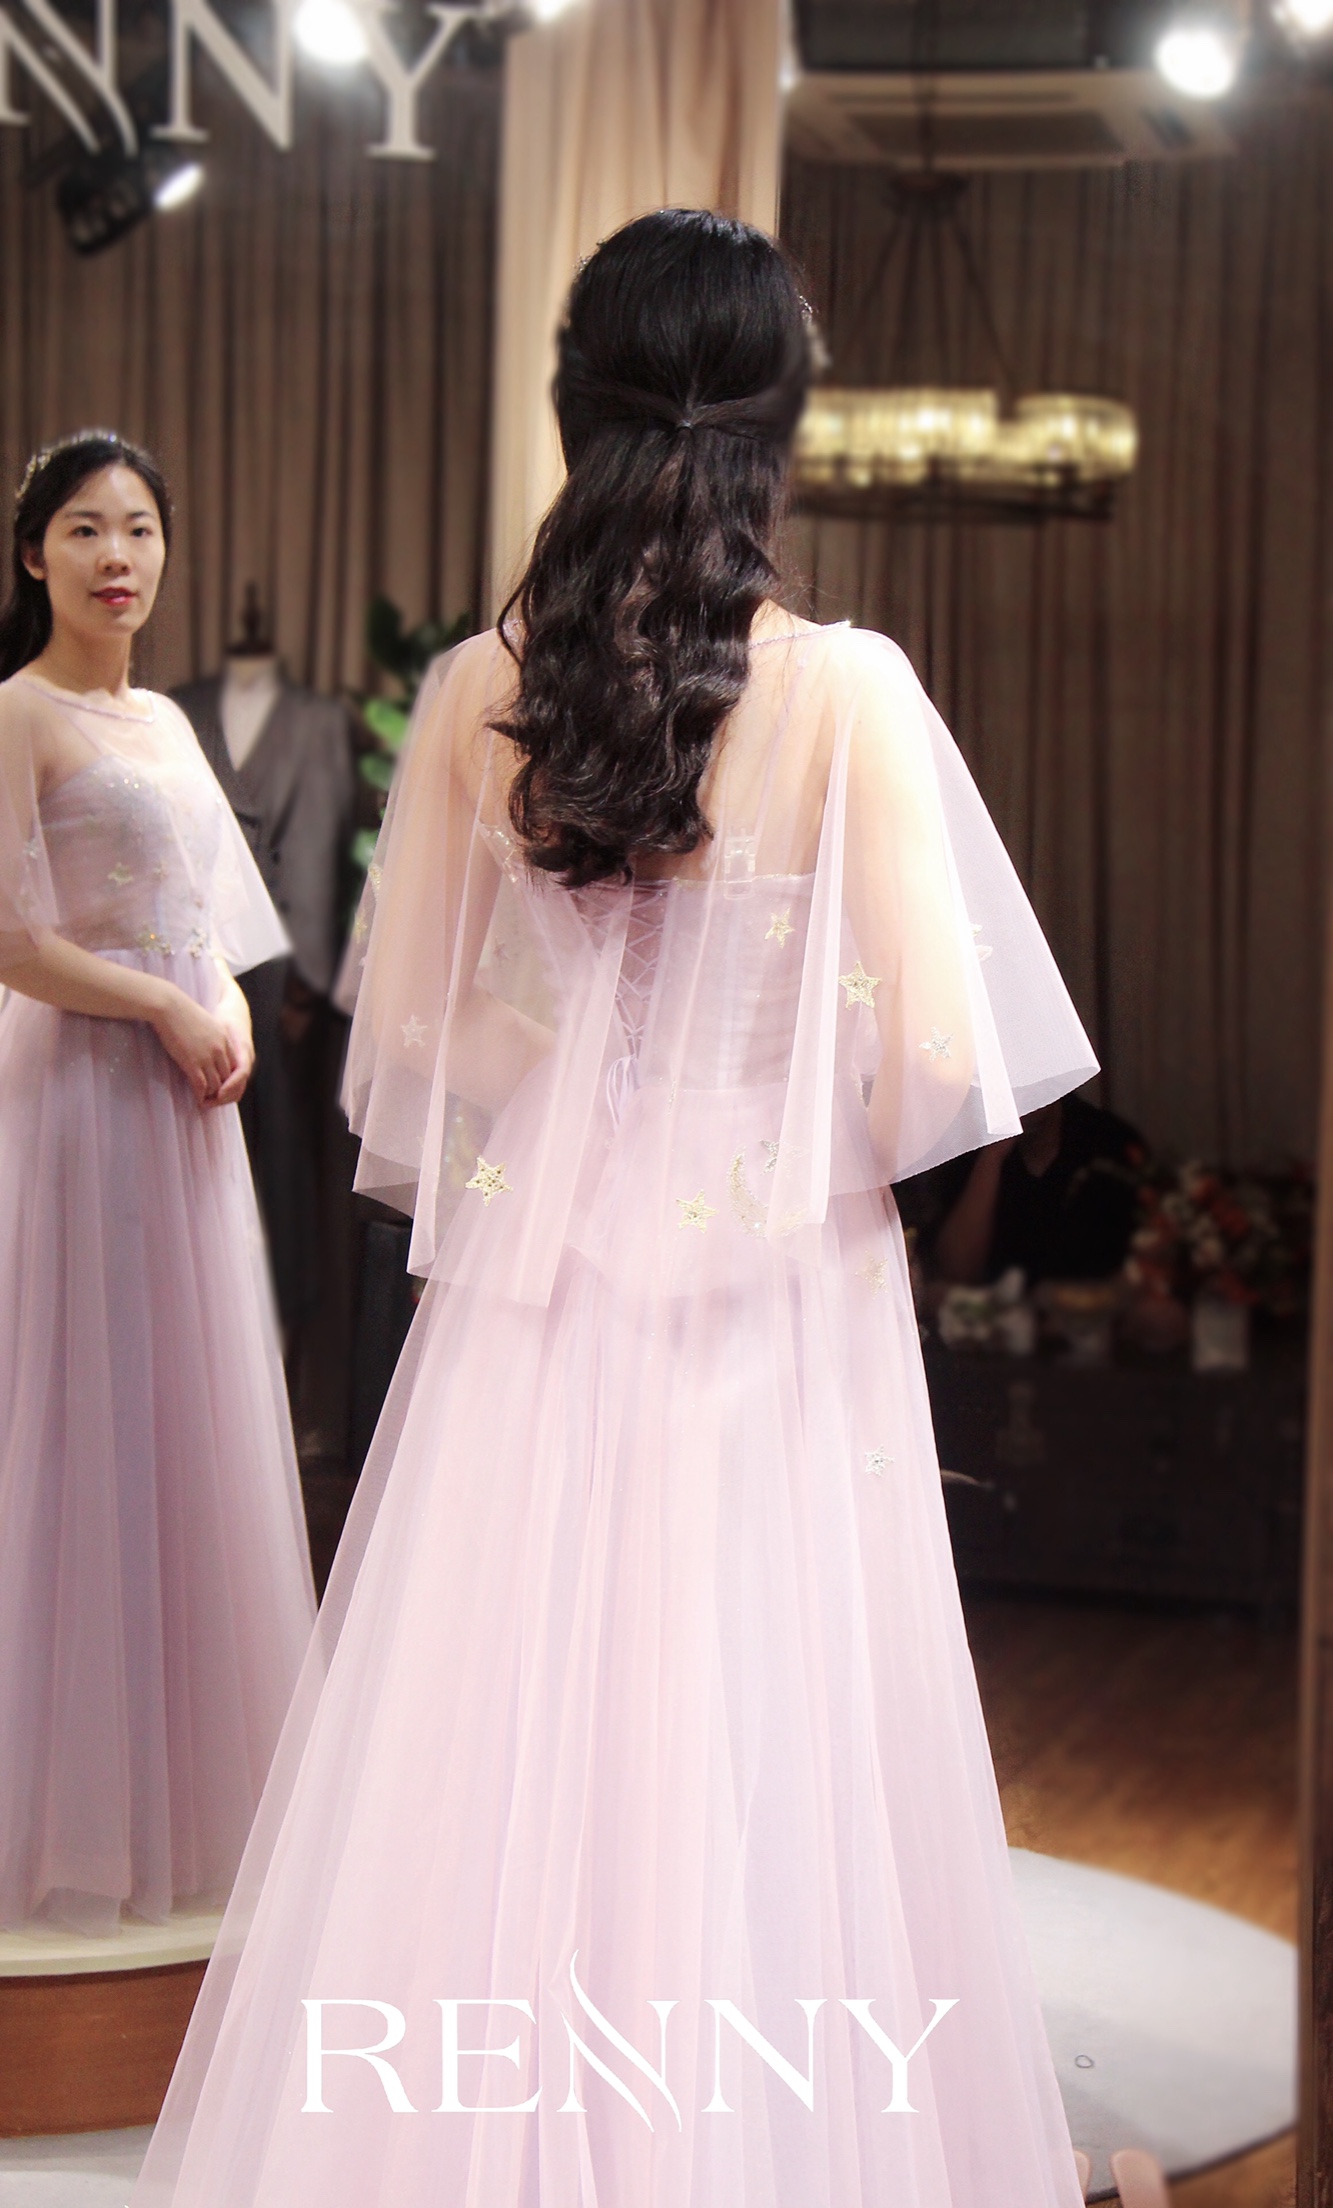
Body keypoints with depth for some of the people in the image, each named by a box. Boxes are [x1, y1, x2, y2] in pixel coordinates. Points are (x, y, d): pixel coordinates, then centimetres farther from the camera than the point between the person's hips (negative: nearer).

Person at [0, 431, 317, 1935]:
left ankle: (186, 1782, 22)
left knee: (194, 1426, 11)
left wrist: (229, 1021, 0)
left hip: (187, 1103, 8)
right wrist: (169, 1012, -12)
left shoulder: (166, 722, 15)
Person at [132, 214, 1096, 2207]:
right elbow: (937, 1059, -11)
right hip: (777, 1296, -3)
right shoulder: (848, 692, -12)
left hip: (532, 1292, 3)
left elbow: (407, 1038, 4)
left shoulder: (476, 694, -3)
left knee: (503, 1767, 12)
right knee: (756, 1769, 7)